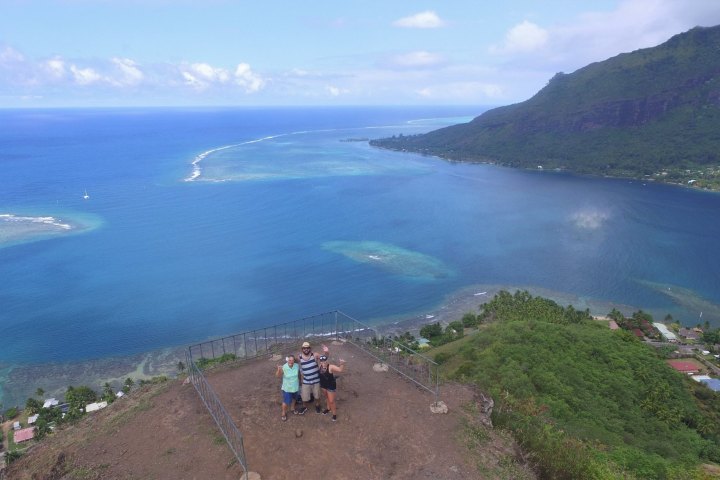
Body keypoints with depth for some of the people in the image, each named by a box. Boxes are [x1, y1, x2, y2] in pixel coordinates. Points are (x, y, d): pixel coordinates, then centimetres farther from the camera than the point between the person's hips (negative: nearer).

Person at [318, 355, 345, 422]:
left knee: (331, 401, 5)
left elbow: (340, 370, -41)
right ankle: (328, 408, 56)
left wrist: (342, 364, -58)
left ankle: (334, 413, 31)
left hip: (331, 386, -6)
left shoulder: (331, 367, -31)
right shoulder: (320, 366, -15)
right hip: (323, 385, 6)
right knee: (326, 397, 29)